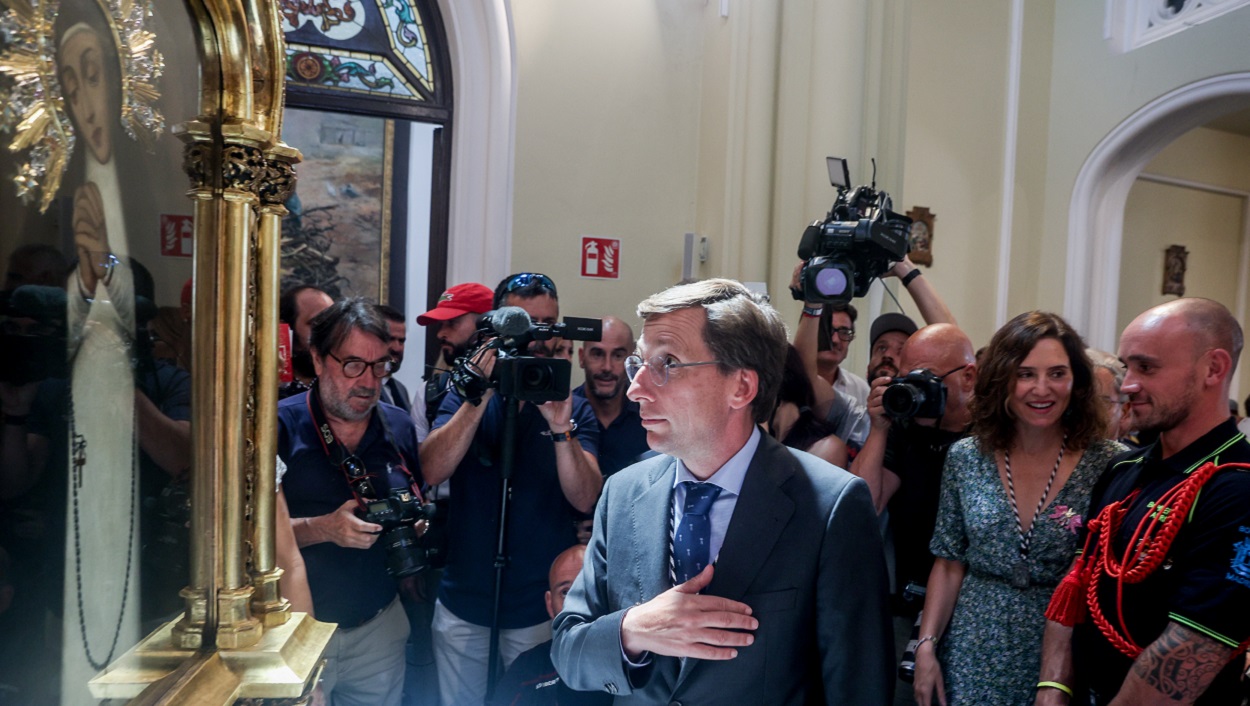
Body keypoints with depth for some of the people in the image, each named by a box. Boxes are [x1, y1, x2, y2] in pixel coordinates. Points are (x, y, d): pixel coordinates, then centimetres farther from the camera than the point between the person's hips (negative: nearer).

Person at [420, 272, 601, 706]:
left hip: (540, 606, -1)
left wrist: (560, 426, -31)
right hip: (463, 601, 1)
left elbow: (584, 499, -16)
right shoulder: (465, 396, -1)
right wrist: (481, 396, -25)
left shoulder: (574, 409, -5)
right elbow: (432, 471, -16)